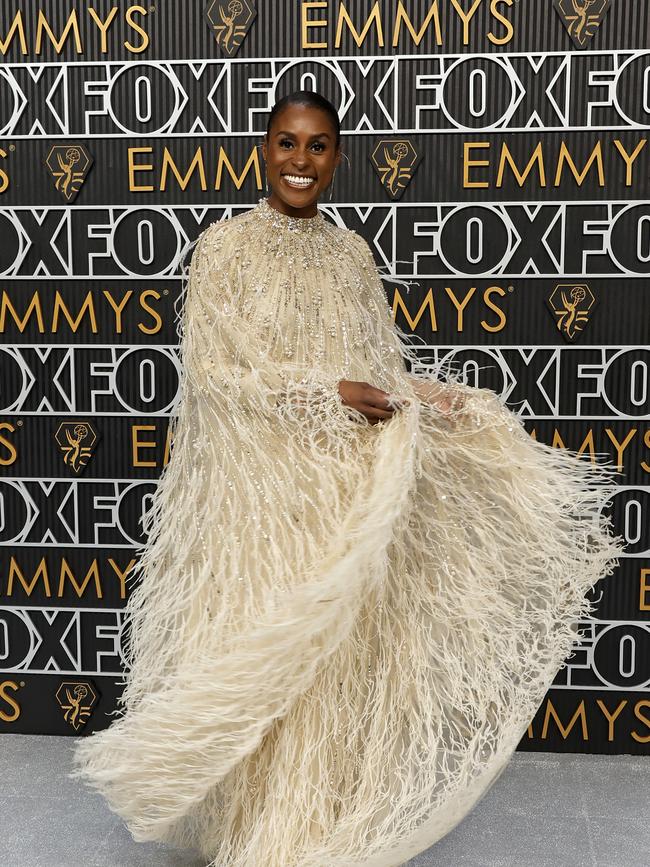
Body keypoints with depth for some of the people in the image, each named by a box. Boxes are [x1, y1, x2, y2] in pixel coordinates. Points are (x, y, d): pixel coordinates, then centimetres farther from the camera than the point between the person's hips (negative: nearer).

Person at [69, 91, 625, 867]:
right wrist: (327, 393, -18)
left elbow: (381, 364, 11)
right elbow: (218, 367, -11)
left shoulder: (352, 251, 10)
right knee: (266, 654, 3)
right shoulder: (226, 245, -4)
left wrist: (459, 407, -4)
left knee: (347, 649, 11)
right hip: (263, 488, -4)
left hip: (350, 487, 5)